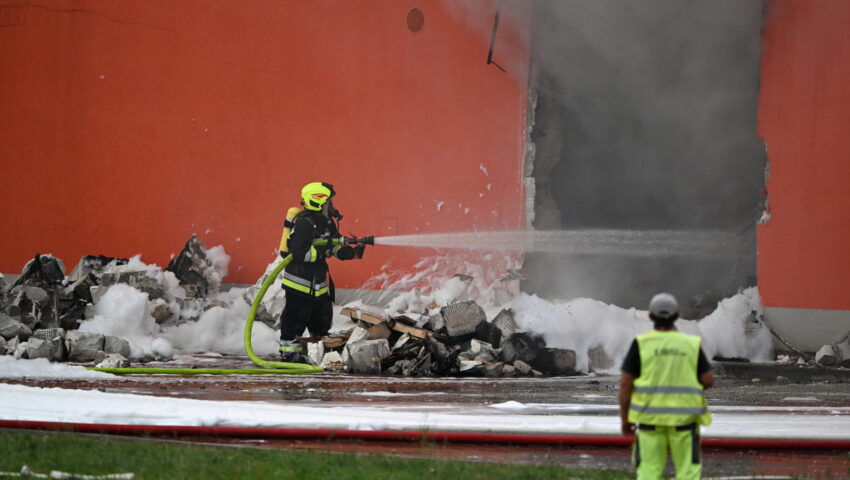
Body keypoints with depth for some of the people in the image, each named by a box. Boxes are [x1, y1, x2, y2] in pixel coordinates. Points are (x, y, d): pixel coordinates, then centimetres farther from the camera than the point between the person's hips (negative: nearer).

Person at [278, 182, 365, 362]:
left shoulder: (327, 222, 8)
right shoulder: (304, 223, -20)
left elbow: (337, 248, 12)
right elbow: (299, 253, -26)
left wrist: (352, 252, -6)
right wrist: (322, 250, -27)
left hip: (319, 281, 9)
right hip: (300, 278, -9)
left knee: (322, 317, 16)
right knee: (296, 317, -3)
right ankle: (288, 353, 5)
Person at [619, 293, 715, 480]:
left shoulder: (641, 344, -4)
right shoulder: (691, 344, 0)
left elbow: (625, 383, -6)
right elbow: (709, 380, -2)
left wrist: (624, 418, 2)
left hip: (650, 416, 0)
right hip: (684, 416, 1)